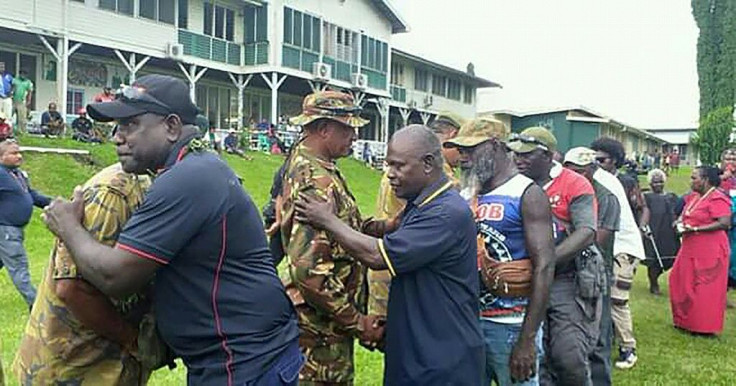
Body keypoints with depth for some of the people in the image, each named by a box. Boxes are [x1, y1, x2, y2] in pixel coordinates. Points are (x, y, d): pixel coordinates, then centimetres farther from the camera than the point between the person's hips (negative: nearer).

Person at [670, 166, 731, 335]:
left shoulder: (717, 199, -15)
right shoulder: (693, 197, 12)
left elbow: (725, 223, -24)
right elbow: (686, 213, 27)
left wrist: (695, 229, -24)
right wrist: (681, 221, 5)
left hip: (709, 251, -9)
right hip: (690, 248, 9)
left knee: (705, 289, 0)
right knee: (683, 283, 11)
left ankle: (705, 327, 11)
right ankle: (686, 321, 24)